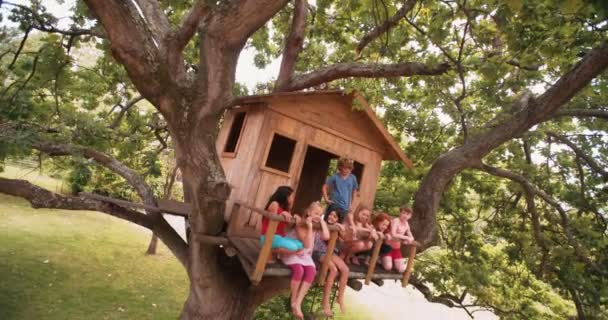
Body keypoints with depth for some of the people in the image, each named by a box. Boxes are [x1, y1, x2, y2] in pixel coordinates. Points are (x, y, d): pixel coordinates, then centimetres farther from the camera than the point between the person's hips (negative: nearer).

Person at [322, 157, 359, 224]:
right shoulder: (335, 177, -7)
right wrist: (326, 199, -9)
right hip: (333, 205, -2)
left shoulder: (353, 178, 1)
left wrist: (351, 204, 13)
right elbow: (325, 187, -2)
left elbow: (354, 191, 15)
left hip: (344, 208, 2)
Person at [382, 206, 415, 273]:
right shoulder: (395, 221, -19)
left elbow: (411, 237, 8)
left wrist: (408, 240, -16)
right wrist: (406, 237, -27)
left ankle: (393, 261, 26)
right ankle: (383, 258, 16)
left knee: (401, 269, -3)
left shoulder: (406, 224, 3)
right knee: (388, 267, -16)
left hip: (397, 248, 6)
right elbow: (393, 234, -30)